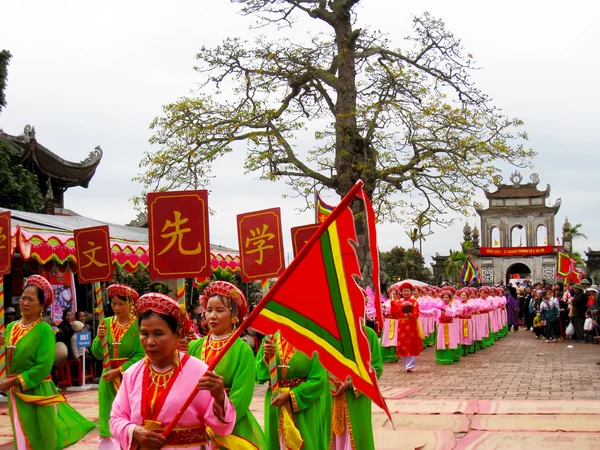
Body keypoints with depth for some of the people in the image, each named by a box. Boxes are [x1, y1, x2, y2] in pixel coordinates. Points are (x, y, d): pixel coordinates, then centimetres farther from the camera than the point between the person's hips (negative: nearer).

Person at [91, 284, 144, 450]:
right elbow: (98, 354, 4)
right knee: (109, 424, 4)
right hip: (108, 379, 4)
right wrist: (99, 338, -14)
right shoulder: (107, 323, 5)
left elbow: (141, 354, -13)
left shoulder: (138, 324, -9)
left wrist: (118, 371, -16)